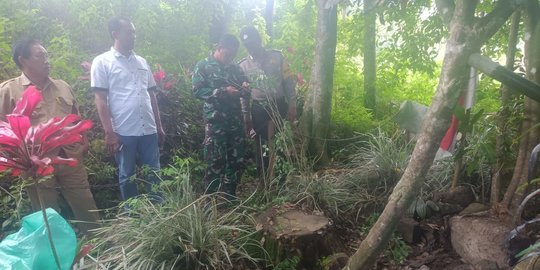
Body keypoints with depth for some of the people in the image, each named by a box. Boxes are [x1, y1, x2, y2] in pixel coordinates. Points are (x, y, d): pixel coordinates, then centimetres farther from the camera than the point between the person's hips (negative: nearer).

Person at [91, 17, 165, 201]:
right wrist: (109, 133, -11)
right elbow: (100, 100, -5)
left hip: (149, 130, 4)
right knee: (127, 177, 9)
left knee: (154, 174, 10)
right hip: (123, 132, -4)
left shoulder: (142, 62, 13)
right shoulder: (102, 62, -1)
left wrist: (159, 126, 12)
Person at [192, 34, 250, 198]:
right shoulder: (203, 66, 2)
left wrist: (245, 90, -4)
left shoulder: (235, 68, 16)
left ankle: (229, 197, 25)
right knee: (216, 164, -1)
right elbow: (197, 91, -11)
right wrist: (223, 91, -17)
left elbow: (245, 94, 20)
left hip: (236, 121, 5)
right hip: (216, 123, -5)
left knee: (238, 161, 8)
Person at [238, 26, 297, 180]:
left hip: (278, 105, -1)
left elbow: (289, 82, 0)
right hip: (258, 109, 2)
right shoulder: (243, 66, 5)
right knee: (260, 144, 7)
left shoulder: (276, 57, 0)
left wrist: (292, 106, -8)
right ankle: (263, 177, 19)